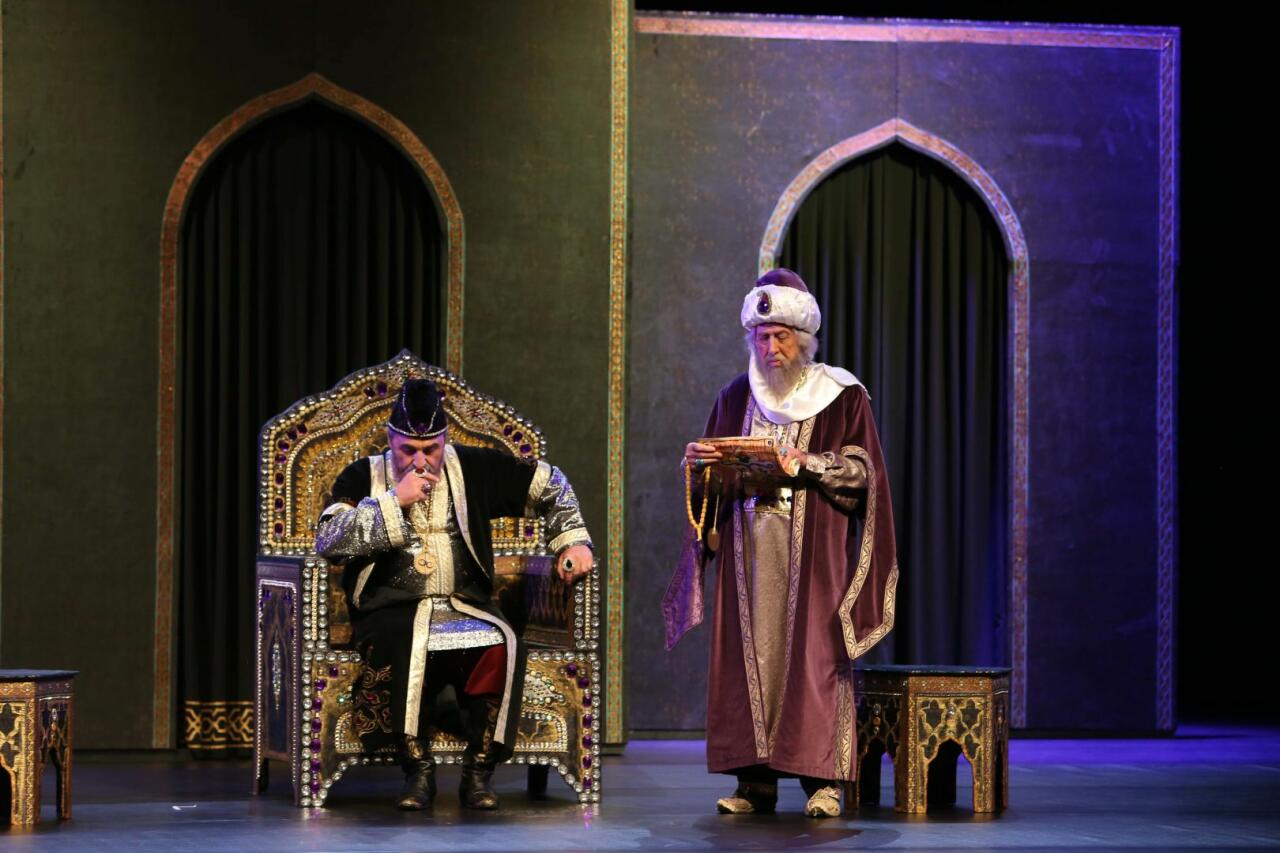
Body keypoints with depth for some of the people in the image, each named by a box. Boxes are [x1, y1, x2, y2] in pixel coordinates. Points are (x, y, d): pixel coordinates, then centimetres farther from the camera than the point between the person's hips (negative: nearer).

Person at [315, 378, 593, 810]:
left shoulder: (472, 468, 10)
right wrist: (395, 500, -13)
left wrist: (573, 539, 11)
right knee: (401, 644, -38)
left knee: (501, 644, -32)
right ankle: (418, 767, -27)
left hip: (465, 607, 2)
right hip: (392, 612, -2)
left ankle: (479, 770, -20)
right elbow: (328, 542, -11)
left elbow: (549, 483, 20)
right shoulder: (363, 477, 5)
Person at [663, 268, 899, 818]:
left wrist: (807, 464, -16)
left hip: (814, 549, -3)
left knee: (813, 653, -9)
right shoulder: (735, 398, 15)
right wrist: (699, 466, -6)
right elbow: (709, 483, 16)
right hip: (749, 546, 3)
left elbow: (863, 471, -2)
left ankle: (822, 779, -7)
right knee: (749, 653, -3)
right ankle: (755, 780, -1)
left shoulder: (841, 396, 5)